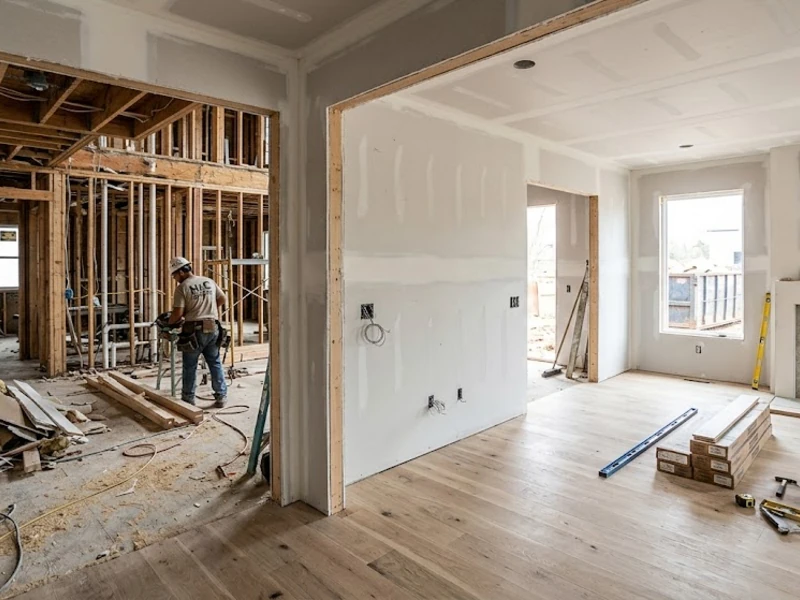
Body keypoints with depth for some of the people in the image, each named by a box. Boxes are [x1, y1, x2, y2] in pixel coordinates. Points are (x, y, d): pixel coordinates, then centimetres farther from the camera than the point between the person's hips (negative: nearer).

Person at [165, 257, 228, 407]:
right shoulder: (209, 281, 8)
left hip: (194, 331, -4)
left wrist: (169, 323, 8)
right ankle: (221, 396, 12)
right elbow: (222, 299, 17)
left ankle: (188, 398, 21)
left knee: (190, 366, 10)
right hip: (213, 328, 4)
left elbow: (177, 313, -11)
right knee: (215, 363, 11)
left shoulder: (182, 287, -7)